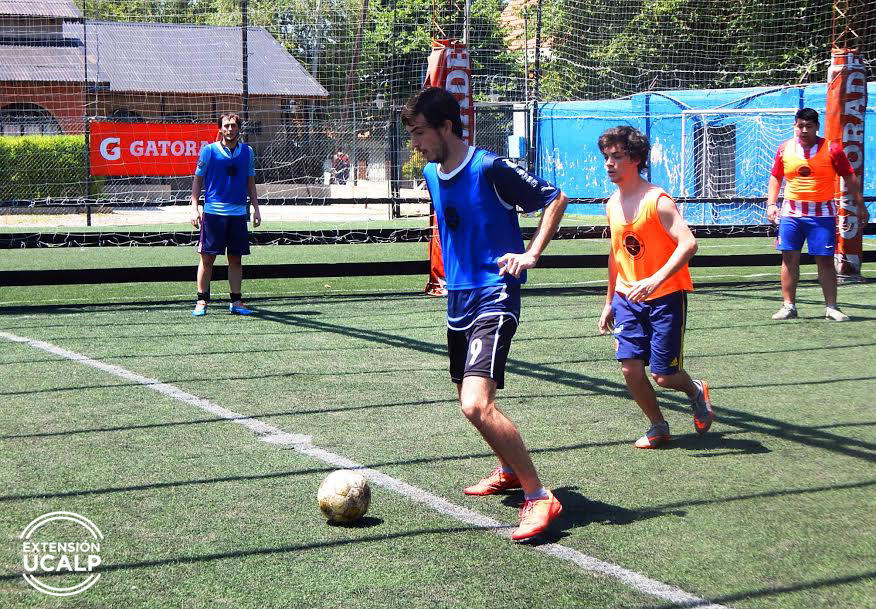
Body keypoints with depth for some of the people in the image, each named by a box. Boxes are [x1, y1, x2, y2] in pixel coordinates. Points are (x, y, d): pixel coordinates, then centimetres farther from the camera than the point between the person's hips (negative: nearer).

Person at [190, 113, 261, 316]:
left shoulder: (247, 152, 8)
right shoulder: (209, 150, -1)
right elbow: (197, 179, 3)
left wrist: (256, 208, 11)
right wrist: (195, 207, -5)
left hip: (238, 212, 3)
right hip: (213, 211, -3)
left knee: (236, 259, 6)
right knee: (207, 258, -2)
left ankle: (236, 301, 13)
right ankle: (202, 301, 6)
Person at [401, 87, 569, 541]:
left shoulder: (490, 168, -13)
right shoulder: (431, 174, 10)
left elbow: (555, 199, -6)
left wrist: (531, 254, -17)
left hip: (494, 299, -9)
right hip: (458, 299, 9)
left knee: (476, 404, -24)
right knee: (469, 400, 20)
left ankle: (539, 497, -15)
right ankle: (509, 471, 44)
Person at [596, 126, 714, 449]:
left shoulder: (657, 200, -15)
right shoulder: (613, 204, 7)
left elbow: (688, 243, -25)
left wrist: (656, 280, -36)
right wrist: (609, 302, 20)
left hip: (666, 296, -6)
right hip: (628, 298, 6)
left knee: (664, 375, -5)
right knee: (630, 369, -5)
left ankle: (696, 391, 30)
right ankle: (658, 427, 17)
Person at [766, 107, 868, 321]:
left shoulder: (832, 149, -4)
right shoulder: (785, 149, 3)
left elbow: (850, 178, 2)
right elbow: (775, 177, 14)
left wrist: (860, 206, 1)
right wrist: (771, 204, 4)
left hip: (822, 213, -2)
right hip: (791, 211, 2)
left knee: (825, 260, -2)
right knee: (789, 257, 1)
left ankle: (831, 307, 5)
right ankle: (789, 306, 9)